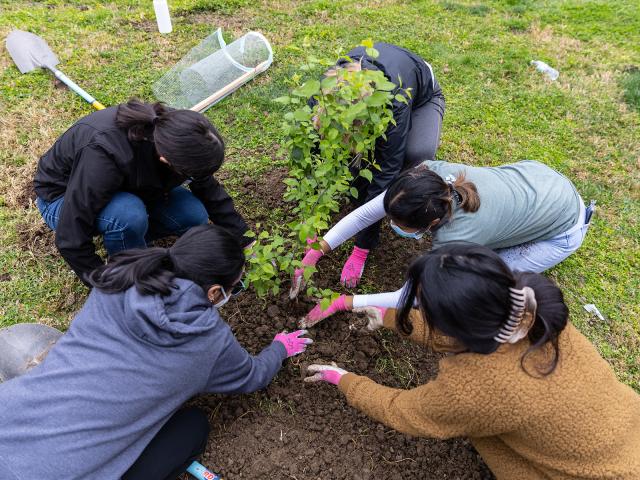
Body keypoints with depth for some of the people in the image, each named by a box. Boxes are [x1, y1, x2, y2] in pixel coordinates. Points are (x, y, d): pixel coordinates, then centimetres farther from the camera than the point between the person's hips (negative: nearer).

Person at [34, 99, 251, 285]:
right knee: (129, 214, -38)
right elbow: (70, 237, -32)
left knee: (195, 216, -17)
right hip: (63, 197, -5)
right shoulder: (103, 154, -41)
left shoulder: (171, 127, -24)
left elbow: (210, 190, -9)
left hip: (123, 190, 5)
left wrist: (245, 240, -8)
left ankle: (124, 240, 6)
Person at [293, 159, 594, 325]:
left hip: (564, 229, -5)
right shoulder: (427, 173, -28)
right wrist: (314, 253, -24)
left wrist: (342, 303, -25)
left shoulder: (455, 239, -42)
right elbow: (368, 211, -21)